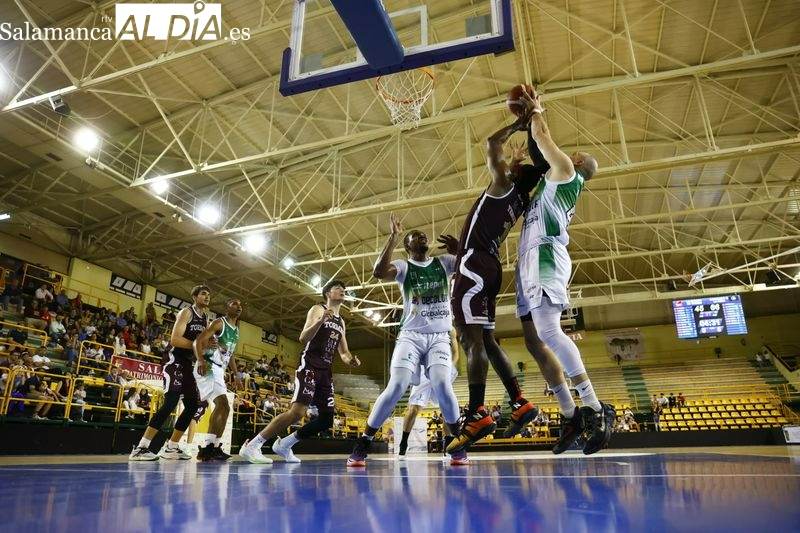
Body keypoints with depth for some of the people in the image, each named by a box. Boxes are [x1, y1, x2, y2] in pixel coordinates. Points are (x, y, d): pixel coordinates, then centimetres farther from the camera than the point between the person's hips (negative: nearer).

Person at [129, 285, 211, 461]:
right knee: (171, 402, -21)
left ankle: (171, 447, 17)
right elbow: (174, 339, -21)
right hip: (174, 360, -9)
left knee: (193, 404, 7)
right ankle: (141, 448, -17)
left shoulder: (206, 318, 16)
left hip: (187, 363, 9)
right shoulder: (186, 312, -10)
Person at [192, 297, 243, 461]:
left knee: (224, 407, 9)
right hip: (207, 367, -9)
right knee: (222, 403, -22)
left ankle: (213, 446, 15)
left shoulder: (236, 330, 19)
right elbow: (197, 341, -18)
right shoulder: (219, 323, -7)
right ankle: (208, 446, -21)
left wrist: (237, 376, 20)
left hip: (219, 370, 10)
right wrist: (201, 361, -35)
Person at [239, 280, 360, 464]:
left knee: (327, 419, 2)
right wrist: (321, 321, -30)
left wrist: (350, 360, -1)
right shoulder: (318, 309, -1)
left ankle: (284, 444, 16)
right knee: (298, 411, -23)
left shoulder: (341, 322, 20)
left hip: (326, 372, 8)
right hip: (309, 367, -8)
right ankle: (252, 446, -15)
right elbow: (303, 338, -14)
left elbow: (343, 352, 22)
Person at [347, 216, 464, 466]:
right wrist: (394, 236, -21)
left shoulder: (444, 262, 10)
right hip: (411, 336, -1)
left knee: (442, 385, -20)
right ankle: (362, 444, -4)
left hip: (440, 337, 2)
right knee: (397, 386, -16)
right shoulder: (403, 266, 2)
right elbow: (379, 272, -20)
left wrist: (458, 247, -11)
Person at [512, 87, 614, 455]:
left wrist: (535, 110, 29)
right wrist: (530, 115, 45)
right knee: (535, 342, 1)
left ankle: (596, 410, -23)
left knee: (548, 332, -25)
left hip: (545, 258, -10)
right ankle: (571, 416, 2)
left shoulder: (565, 171, 9)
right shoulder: (555, 181, 32)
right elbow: (537, 149, 43)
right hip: (532, 263, 10)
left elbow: (541, 136, 11)